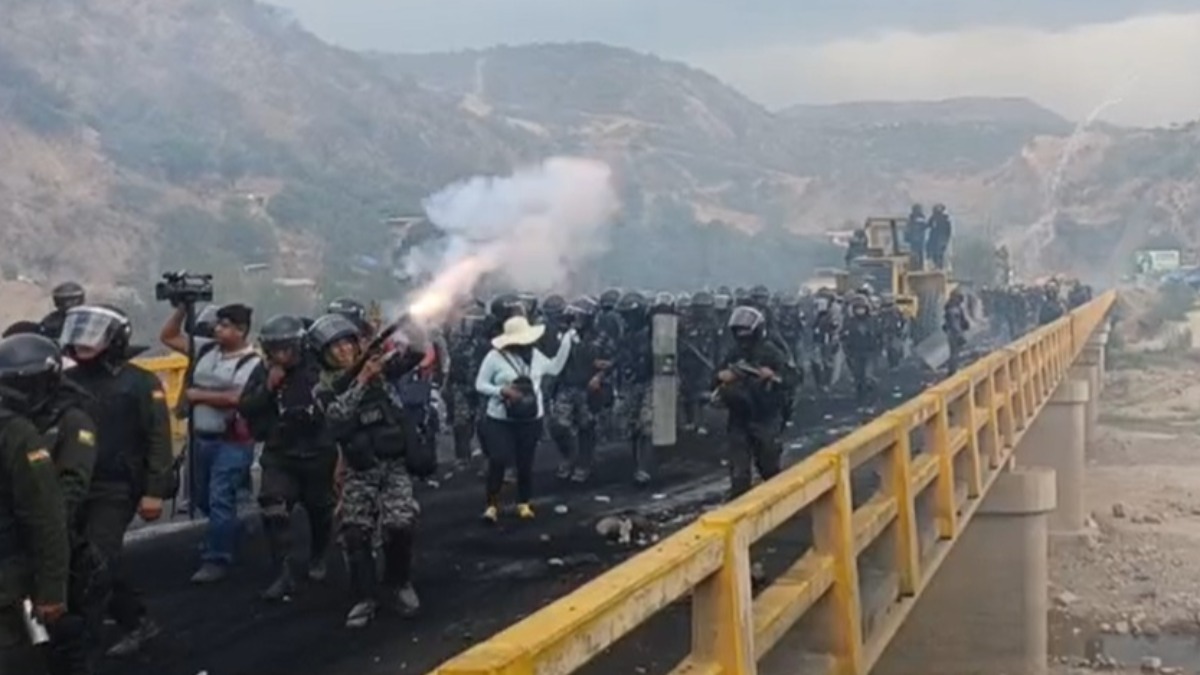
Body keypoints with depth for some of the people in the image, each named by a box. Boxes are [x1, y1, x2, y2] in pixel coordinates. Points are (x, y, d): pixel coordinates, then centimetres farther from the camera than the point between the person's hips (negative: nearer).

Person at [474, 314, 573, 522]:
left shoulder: (534, 355, 4)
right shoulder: (495, 357, -9)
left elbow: (555, 368, 13)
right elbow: (480, 384, -6)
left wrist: (566, 342, 7)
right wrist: (501, 390, -22)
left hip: (531, 419, 4)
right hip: (501, 419, -4)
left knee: (525, 463, 9)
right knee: (498, 461, -9)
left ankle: (524, 503, 23)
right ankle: (492, 504, 5)